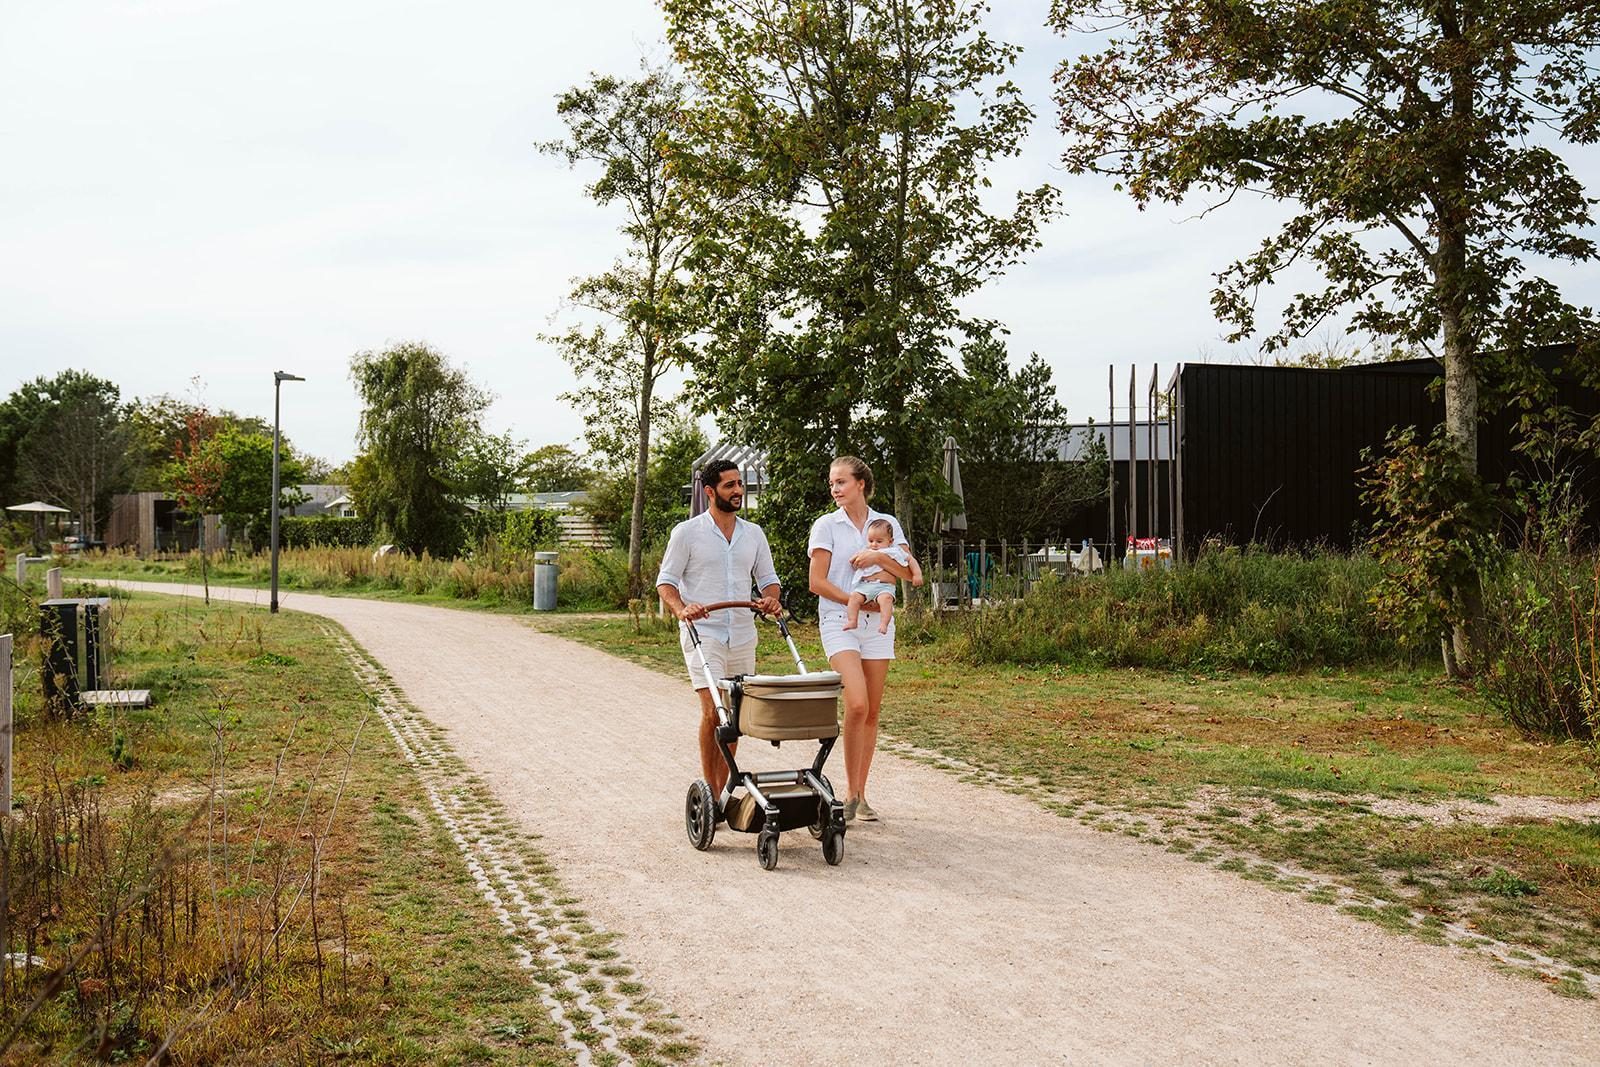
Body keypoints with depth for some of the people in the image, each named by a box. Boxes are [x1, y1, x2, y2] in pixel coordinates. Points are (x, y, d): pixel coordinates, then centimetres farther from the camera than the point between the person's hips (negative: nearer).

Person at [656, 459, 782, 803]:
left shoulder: (753, 534, 11)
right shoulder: (687, 532, -2)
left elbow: (767, 577, 18)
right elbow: (666, 581, -3)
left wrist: (772, 600, -5)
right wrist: (681, 609, -22)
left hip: (743, 636, 5)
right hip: (703, 634, -5)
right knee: (713, 710, -16)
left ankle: (721, 790, 17)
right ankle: (710, 790, -7)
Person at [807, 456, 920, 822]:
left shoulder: (887, 524, 9)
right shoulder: (826, 525, 2)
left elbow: (911, 574, 2)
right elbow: (817, 582, -3)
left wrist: (878, 557, -13)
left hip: (878, 624, 3)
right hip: (838, 622, -3)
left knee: (872, 712, 4)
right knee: (857, 703, -20)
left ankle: (860, 794, 14)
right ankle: (850, 789, -8)